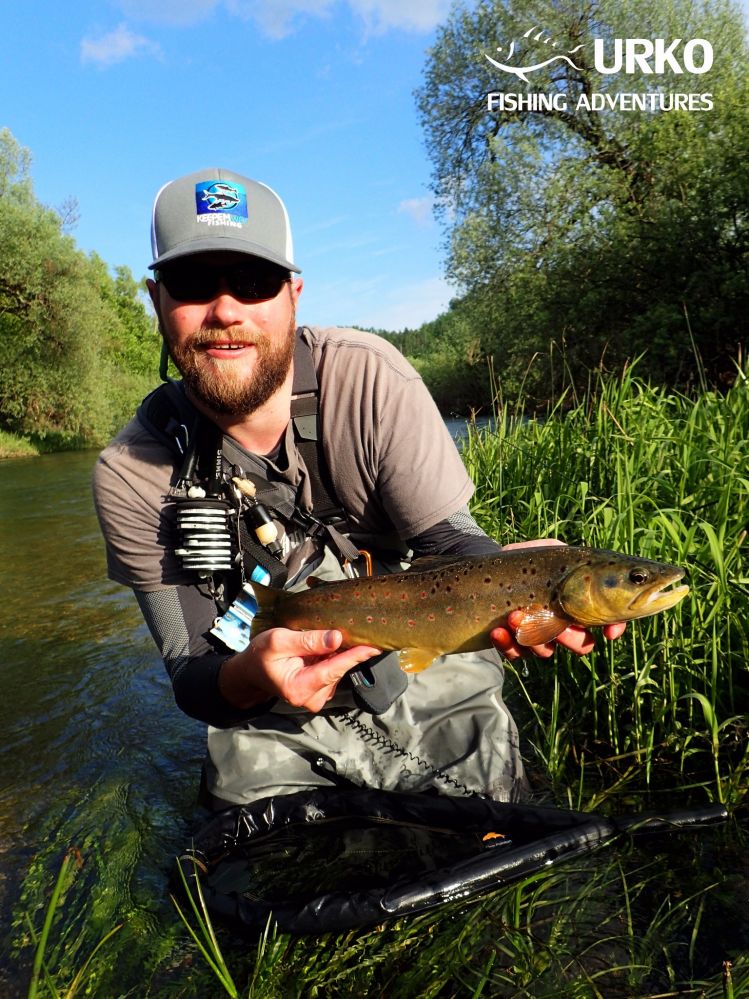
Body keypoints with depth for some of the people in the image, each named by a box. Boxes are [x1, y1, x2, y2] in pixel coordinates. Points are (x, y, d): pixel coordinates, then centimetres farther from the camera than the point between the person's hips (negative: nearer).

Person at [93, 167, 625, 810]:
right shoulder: (130, 476, -14)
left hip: (434, 691, 0)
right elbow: (192, 676, -11)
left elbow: (449, 538, -17)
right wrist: (250, 677, -35)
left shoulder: (367, 376, -18)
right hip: (278, 728, 1)